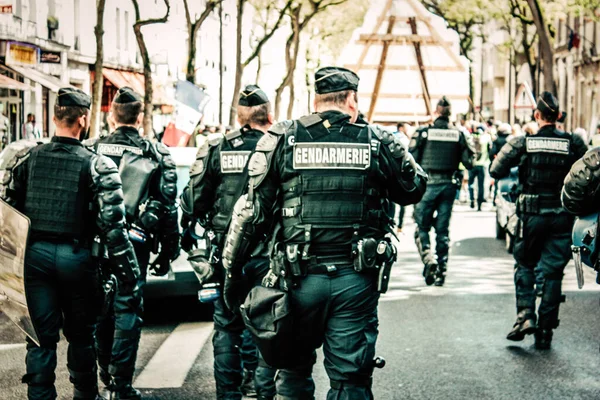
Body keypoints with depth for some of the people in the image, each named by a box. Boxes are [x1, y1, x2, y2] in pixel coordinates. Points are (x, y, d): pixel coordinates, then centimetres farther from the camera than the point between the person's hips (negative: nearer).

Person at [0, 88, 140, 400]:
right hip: (76, 257, -2)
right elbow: (111, 223, -12)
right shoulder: (97, 166, -10)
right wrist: (128, 270, -5)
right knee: (80, 334, 15)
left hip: (35, 255, 2)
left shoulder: (28, 157, 0)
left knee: (41, 334, 8)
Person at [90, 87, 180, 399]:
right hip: (135, 243, -2)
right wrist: (168, 252, 8)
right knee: (127, 310, 1)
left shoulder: (93, 151, 1)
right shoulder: (157, 155, 0)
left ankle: (105, 374, 27)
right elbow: (168, 206, 1)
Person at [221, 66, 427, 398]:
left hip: (300, 279, 0)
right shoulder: (377, 142, 1)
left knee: (294, 373, 17)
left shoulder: (282, 140, -1)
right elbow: (414, 189, 16)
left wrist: (232, 271, 4)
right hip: (356, 282, 0)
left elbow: (251, 210, -3)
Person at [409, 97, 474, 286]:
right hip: (449, 185, 3)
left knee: (422, 226, 6)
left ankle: (428, 258, -17)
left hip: (427, 184, -3)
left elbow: (411, 160, -7)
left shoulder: (423, 132, -6)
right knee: (443, 229, 10)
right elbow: (469, 162, 2)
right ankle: (441, 269, 11)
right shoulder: (458, 134, 1)